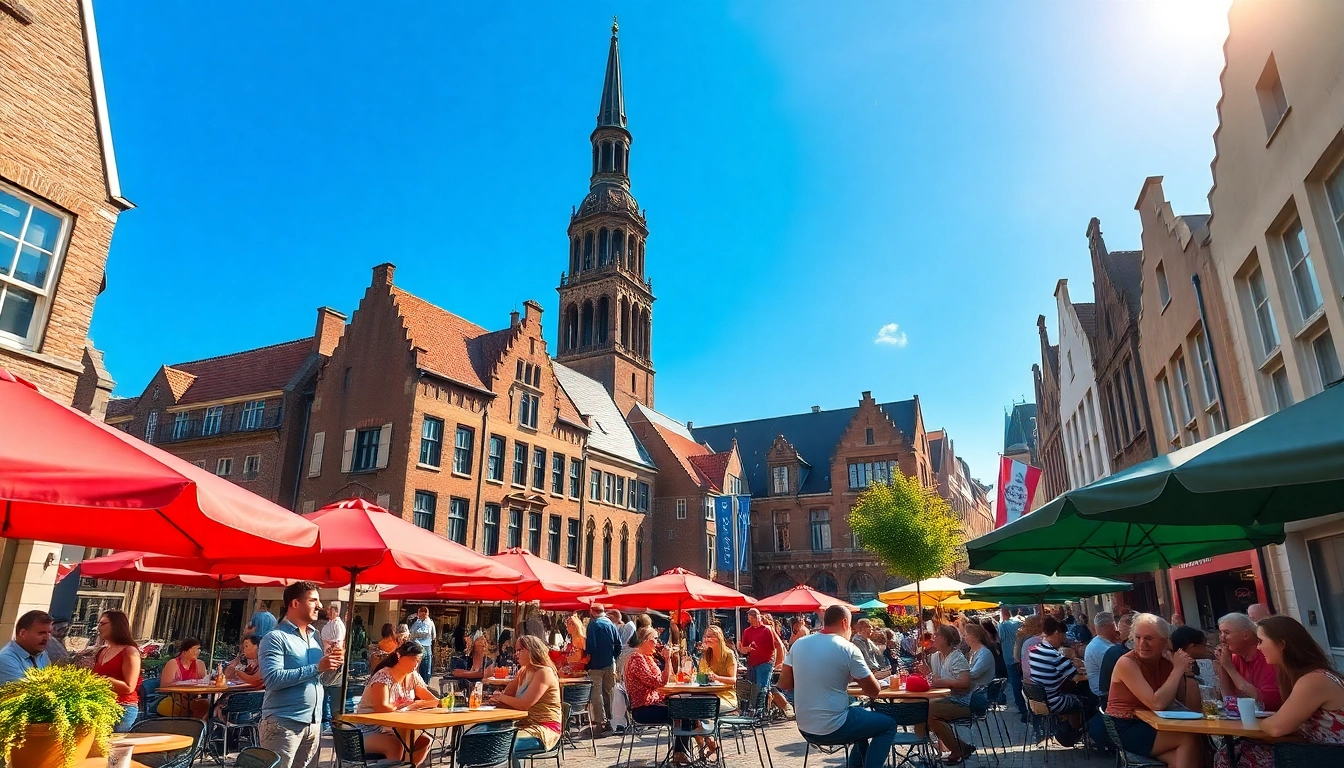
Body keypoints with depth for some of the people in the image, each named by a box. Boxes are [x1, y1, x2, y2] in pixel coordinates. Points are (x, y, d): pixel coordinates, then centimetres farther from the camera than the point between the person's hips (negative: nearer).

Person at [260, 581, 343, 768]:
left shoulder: (315, 636, 12)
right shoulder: (275, 637, -10)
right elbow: (273, 679, -21)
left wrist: (332, 662, -3)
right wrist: (317, 667, -23)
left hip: (313, 723, 7)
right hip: (283, 723, -7)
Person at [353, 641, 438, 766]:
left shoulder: (413, 676, 1)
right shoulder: (383, 677, -20)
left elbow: (432, 699, 2)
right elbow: (381, 708, -33)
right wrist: (409, 708, -21)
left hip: (393, 728, 8)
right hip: (369, 731, -7)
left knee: (425, 741, -10)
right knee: (397, 745, -33)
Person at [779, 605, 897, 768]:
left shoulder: (799, 644, 0)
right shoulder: (848, 649, -12)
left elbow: (784, 684, 5)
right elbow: (874, 691, -5)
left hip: (805, 729, 6)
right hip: (833, 729, -6)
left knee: (865, 716, 31)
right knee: (888, 724, 17)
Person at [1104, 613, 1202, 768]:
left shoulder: (1167, 662, 2)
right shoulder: (1127, 663, -16)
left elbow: (1192, 707, -2)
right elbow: (1157, 704, -27)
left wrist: (1187, 672, -15)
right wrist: (1178, 669, -21)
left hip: (1155, 727, 5)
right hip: (1126, 731, -5)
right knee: (1189, 738, -18)